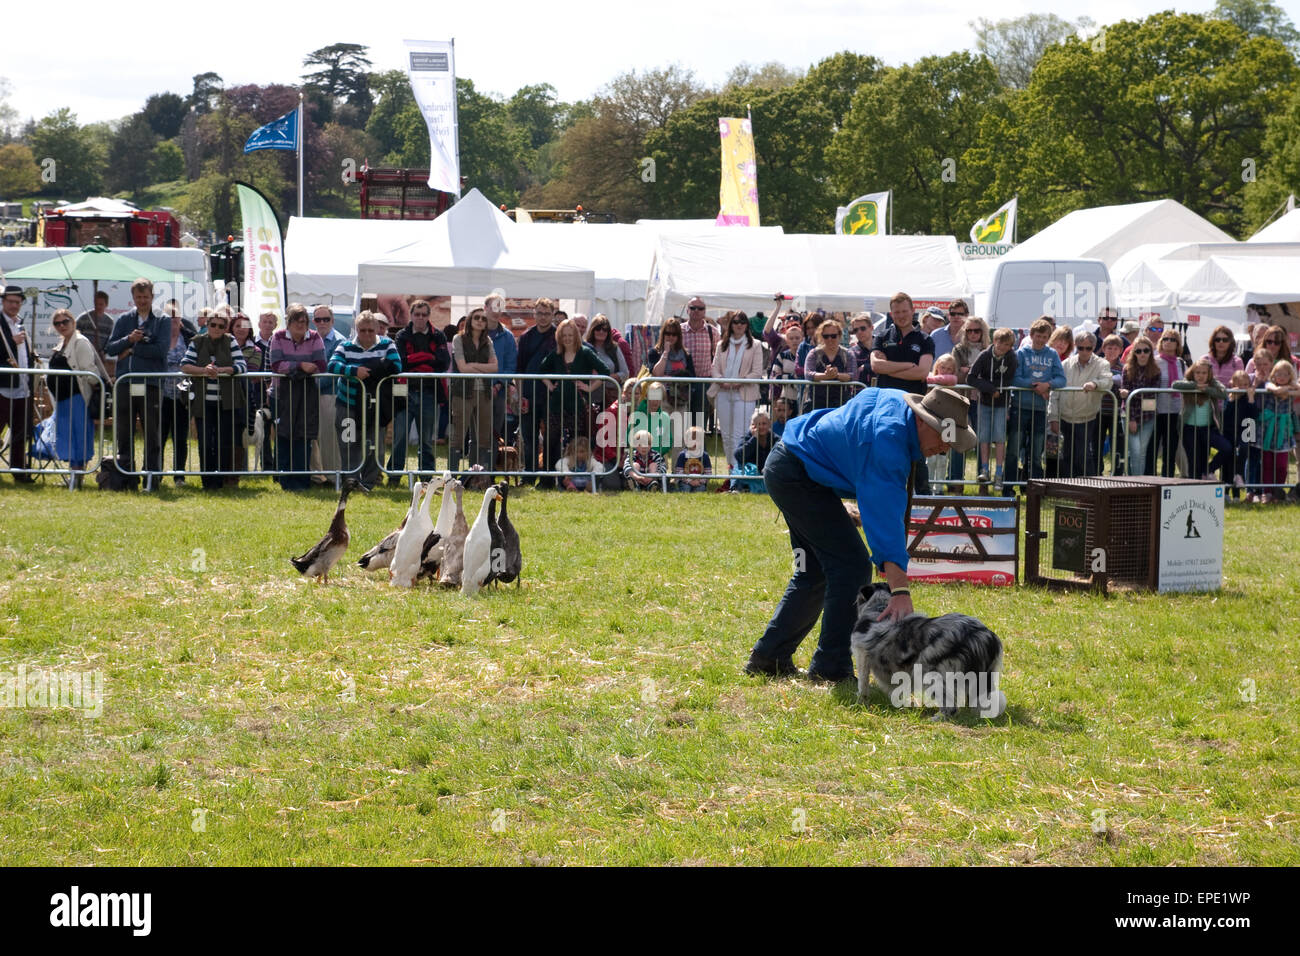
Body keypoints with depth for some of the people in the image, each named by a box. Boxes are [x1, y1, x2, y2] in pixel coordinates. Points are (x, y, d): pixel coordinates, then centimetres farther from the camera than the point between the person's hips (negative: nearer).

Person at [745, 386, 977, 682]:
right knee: (853, 566, -14)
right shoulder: (888, 438, -30)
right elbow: (886, 515, -38)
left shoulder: (898, 402, -1)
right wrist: (899, 590, -43)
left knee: (815, 572, 16)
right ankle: (831, 668, -10)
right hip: (796, 476, -11)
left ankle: (769, 656, 20)